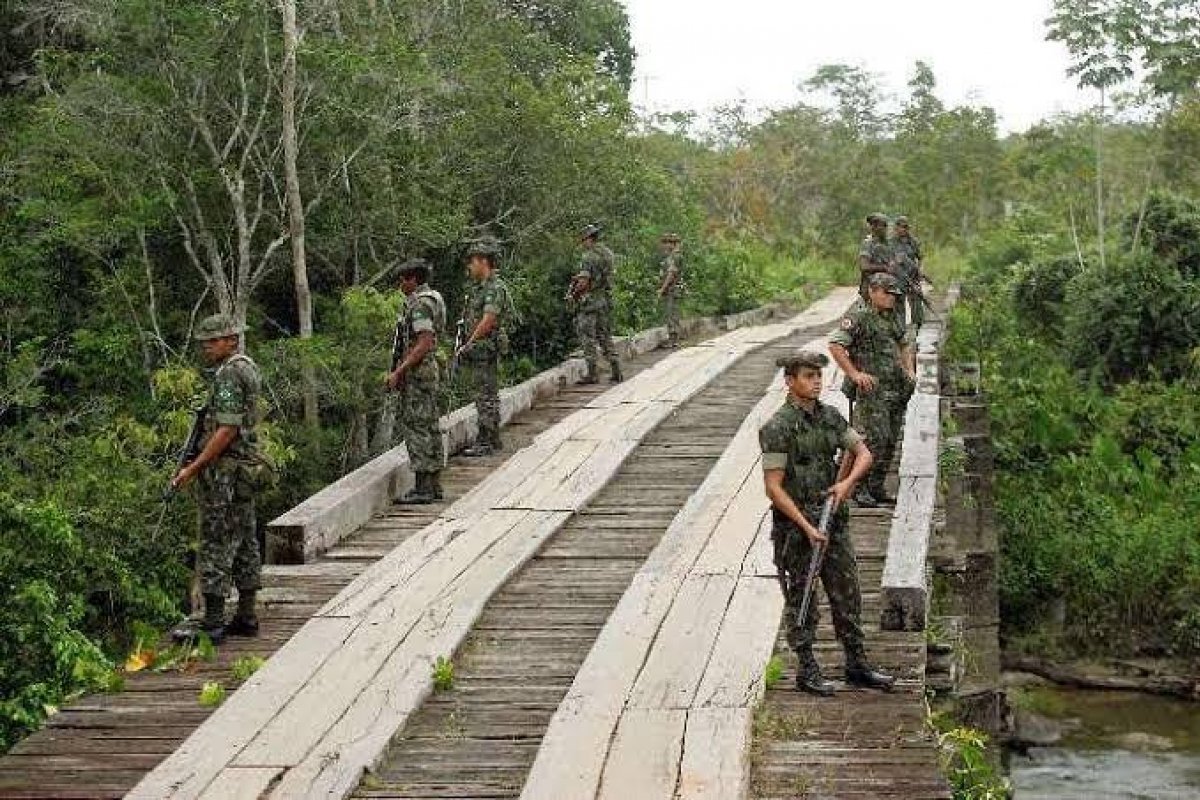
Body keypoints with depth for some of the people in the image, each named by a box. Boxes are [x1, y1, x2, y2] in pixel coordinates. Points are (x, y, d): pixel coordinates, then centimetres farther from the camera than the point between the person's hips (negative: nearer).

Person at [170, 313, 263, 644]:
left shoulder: (229, 373, -15)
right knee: (245, 542, 12)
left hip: (224, 469, -10)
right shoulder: (248, 368, 16)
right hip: (246, 467, 10)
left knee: (217, 545, -8)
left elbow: (227, 430, -21)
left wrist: (194, 467, -19)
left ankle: (213, 623, -7)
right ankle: (246, 616, 17)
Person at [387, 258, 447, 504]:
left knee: (416, 428, -8)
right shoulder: (430, 300, 16)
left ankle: (423, 489, -8)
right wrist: (400, 372, 21)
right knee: (430, 428, 12)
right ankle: (433, 485, 16)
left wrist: (398, 372, -21)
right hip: (428, 373, 10)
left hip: (416, 373, -10)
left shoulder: (420, 304, -16)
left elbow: (424, 344, -24)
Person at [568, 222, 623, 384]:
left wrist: (572, 294, -5)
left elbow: (584, 282, -22)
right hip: (605, 299, 8)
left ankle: (592, 374, -2)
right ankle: (616, 372, 11)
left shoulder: (588, 257, -16)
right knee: (605, 337, 14)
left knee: (588, 338, -1)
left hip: (589, 302, -8)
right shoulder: (608, 254, 9)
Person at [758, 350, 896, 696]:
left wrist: (846, 483, -7)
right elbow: (773, 487, -18)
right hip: (794, 526, -6)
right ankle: (807, 671, 15)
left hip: (832, 520, 6)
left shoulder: (831, 416, 5)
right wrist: (806, 527, -20)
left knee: (848, 596, 11)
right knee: (802, 603, 4)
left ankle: (857, 666, 22)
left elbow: (863, 454, 12)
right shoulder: (778, 427, -15)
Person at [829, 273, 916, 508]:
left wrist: (909, 370, 14)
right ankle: (860, 489, -7)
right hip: (871, 389, -8)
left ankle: (876, 488, 17)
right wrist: (855, 374, -18)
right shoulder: (858, 316, -9)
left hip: (896, 390, 8)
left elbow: (904, 346, 30)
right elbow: (835, 345, -17)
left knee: (890, 442, 8)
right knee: (874, 439, -15)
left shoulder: (893, 317, 16)